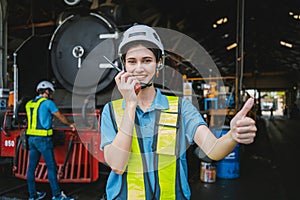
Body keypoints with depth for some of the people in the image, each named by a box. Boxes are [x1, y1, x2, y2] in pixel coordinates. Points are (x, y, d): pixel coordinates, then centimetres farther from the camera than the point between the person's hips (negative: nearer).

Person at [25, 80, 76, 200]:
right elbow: (60, 117, 2)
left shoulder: (29, 104, 13)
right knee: (51, 167, -1)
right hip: (43, 139, -8)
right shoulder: (47, 102, -7)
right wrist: (70, 124, 19)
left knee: (32, 167, 11)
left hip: (31, 138, 8)